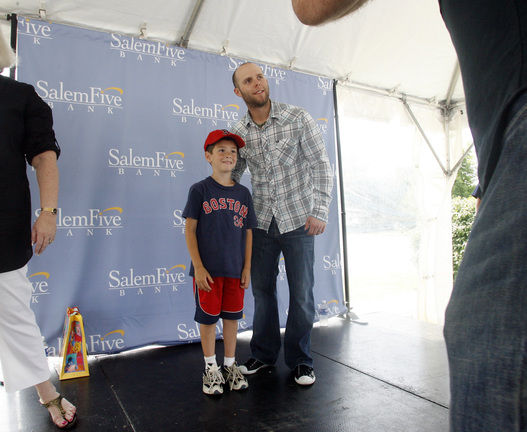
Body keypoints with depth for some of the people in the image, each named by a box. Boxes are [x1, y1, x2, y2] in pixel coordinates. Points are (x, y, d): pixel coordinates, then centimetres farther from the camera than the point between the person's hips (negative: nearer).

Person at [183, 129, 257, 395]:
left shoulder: (243, 193, 6)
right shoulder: (200, 190, -5)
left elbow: (248, 232, 8)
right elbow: (190, 229, -6)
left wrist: (247, 267, 3)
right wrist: (198, 266, -12)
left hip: (235, 268, 4)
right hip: (207, 269, -3)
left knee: (232, 316, 13)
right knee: (208, 317, 8)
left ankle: (230, 365, 30)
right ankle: (211, 368, 26)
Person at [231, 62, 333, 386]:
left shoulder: (298, 119, -6)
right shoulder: (239, 133, 3)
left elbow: (321, 165, -8)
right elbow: (230, 175, 14)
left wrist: (320, 210, -16)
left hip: (298, 219, -3)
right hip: (262, 222, 3)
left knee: (302, 292, 4)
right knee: (262, 289, 11)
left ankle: (300, 360, 23)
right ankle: (264, 353, 30)